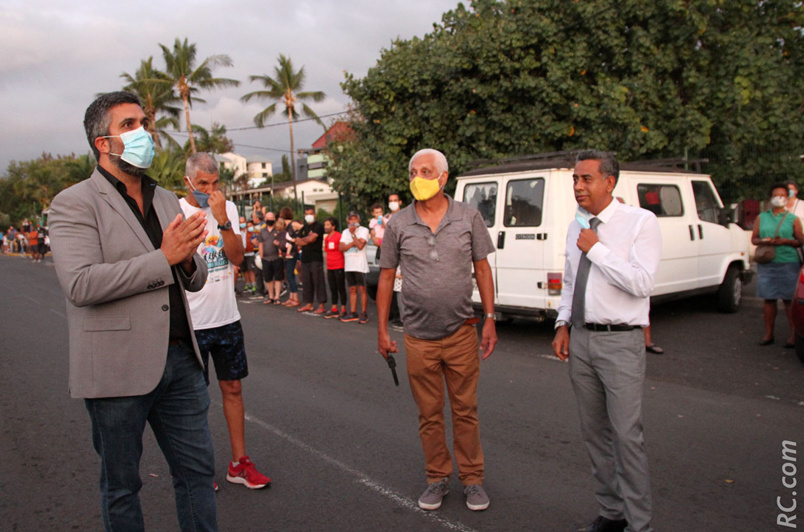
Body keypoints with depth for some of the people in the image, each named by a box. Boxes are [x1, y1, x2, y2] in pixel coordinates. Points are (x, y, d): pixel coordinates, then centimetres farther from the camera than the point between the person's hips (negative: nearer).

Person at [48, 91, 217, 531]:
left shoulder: (166, 199, 14)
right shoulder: (74, 204, -7)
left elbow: (194, 280, 16)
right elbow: (81, 284, -21)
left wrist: (189, 259, -8)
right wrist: (164, 257, -20)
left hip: (179, 360, 6)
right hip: (118, 367, -5)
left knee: (197, 470, 13)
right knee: (121, 486, 13)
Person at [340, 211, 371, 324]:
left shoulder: (364, 230, -2)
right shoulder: (345, 232, 16)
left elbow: (360, 245, -16)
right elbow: (341, 247, 4)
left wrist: (353, 233, -9)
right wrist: (353, 243, -10)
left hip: (360, 265, -6)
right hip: (348, 265, 6)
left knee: (362, 289, -6)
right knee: (352, 290, 8)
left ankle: (364, 313, -2)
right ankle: (353, 313, 12)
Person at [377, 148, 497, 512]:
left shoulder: (468, 217, -1)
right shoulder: (398, 224, -1)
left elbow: (482, 269, 4)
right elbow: (386, 277, 5)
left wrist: (490, 320, -1)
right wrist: (382, 330, 3)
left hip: (462, 333, 0)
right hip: (419, 338, 1)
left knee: (465, 410, 10)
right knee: (429, 414, 11)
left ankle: (472, 479, 26)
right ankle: (437, 479, 28)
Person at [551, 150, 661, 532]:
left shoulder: (641, 222, -8)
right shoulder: (576, 226, 11)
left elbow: (642, 283, -20)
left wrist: (597, 249, -17)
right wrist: (563, 324, 9)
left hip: (620, 342, -6)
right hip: (580, 339, 6)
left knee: (627, 436, -3)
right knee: (594, 432, 14)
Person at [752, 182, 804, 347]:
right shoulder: (761, 217, 14)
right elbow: (754, 238, 12)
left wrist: (785, 241, -13)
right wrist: (764, 241, -9)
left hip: (789, 264, -2)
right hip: (766, 264, 2)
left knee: (789, 299, -3)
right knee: (768, 299, 5)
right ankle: (768, 333, 12)